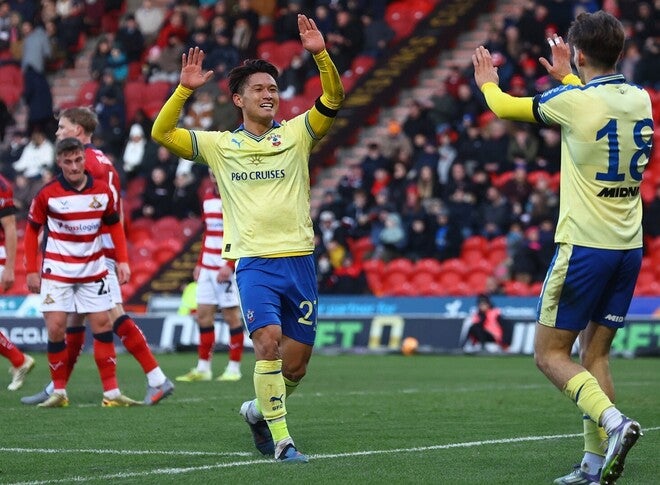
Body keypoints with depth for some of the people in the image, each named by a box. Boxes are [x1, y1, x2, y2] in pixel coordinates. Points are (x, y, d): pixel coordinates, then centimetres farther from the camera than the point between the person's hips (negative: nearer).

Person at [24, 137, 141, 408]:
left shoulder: (102, 191, -2)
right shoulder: (48, 195, -9)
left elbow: (114, 225, 11)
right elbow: (31, 230, 0)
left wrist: (122, 261, 2)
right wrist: (31, 271, -3)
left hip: (93, 271, 3)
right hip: (57, 271, -3)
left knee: (103, 325, 0)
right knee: (56, 329, -8)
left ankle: (111, 393, 3)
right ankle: (59, 392, 4)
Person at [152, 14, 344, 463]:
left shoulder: (296, 133, 7)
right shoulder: (220, 145, 7)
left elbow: (333, 101, -6)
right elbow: (162, 133, 2)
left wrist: (321, 55, -20)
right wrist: (185, 89, -10)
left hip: (299, 258, 2)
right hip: (254, 261, -2)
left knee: (297, 363, 5)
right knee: (268, 340, -22)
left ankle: (259, 410, 34)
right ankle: (281, 440, -17)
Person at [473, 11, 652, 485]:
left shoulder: (574, 101, -13)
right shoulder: (640, 99, 4)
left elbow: (504, 106, 4)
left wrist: (488, 82, 25)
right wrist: (566, 76, 45)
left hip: (585, 246, -6)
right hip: (629, 248, 6)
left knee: (550, 354, 2)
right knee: (595, 353, 13)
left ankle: (613, 420, -21)